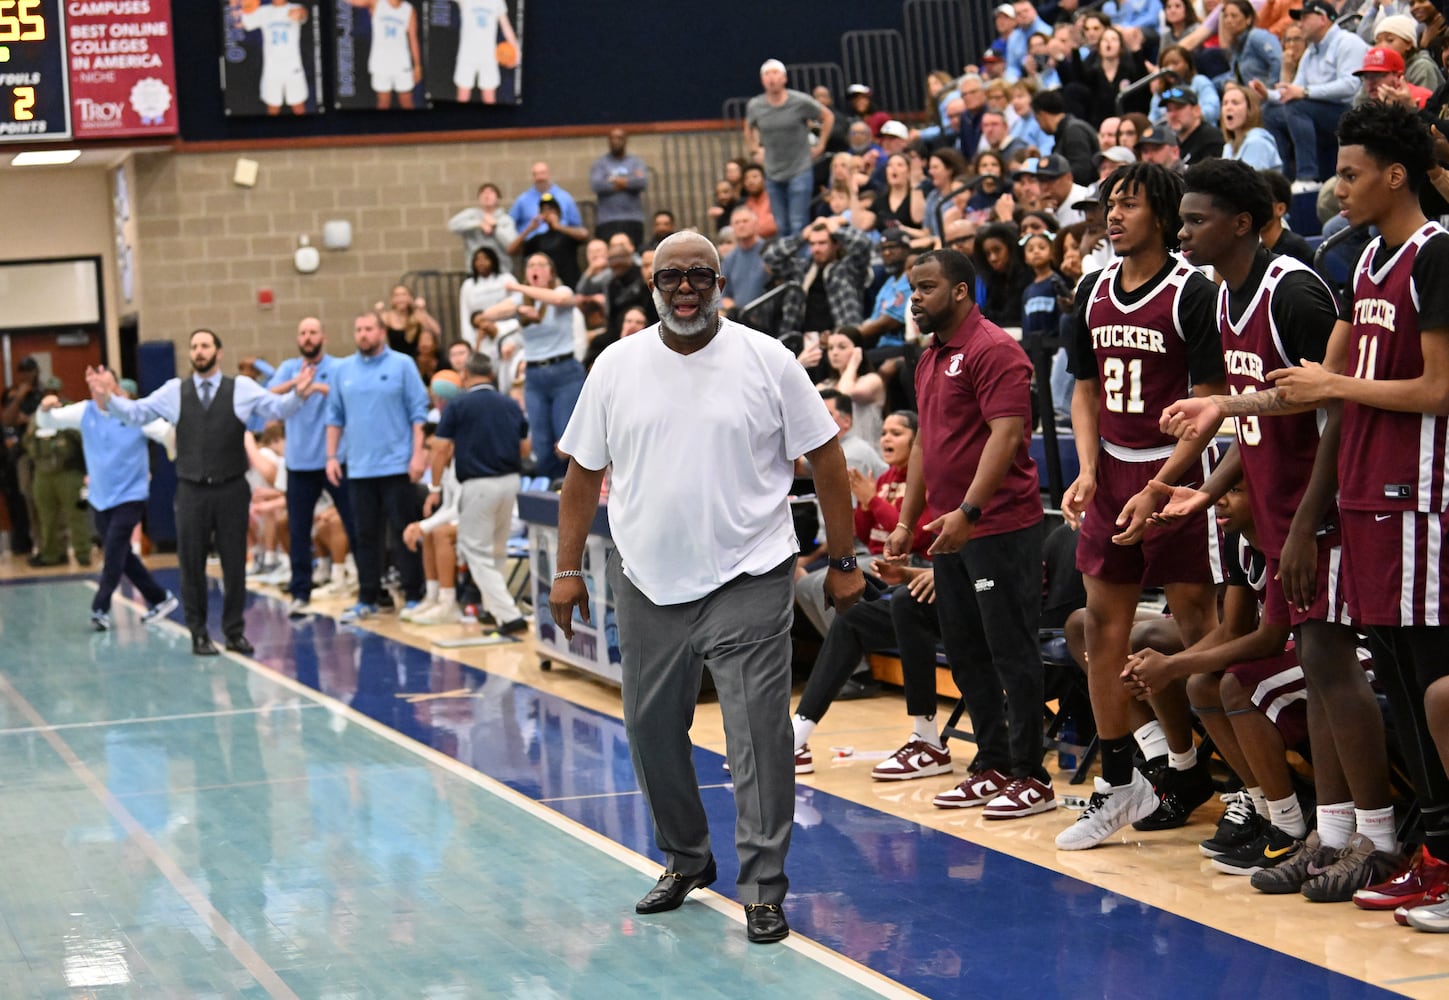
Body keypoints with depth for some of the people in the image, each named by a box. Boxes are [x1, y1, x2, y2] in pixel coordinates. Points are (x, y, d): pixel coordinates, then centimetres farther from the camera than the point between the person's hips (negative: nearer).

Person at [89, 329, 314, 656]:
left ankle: (234, 631, 17)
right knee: (192, 564, 5)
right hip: (191, 491, 1)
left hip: (231, 490, -1)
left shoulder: (242, 388, 2)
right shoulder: (174, 391, 6)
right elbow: (136, 412, 5)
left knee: (234, 562, 6)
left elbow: (278, 408, -6)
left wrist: (299, 394, -26)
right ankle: (198, 632, 16)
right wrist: (107, 398, -11)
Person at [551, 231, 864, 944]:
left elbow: (824, 458, 1)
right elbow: (583, 474, 10)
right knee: (652, 730, 11)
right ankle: (684, 860, 31)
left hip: (748, 581, -3)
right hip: (647, 583, 3)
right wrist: (567, 570, 7)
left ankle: (763, 887, 1)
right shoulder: (616, 366, 4)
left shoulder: (766, 360, -3)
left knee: (759, 734, -7)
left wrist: (843, 561, 0)